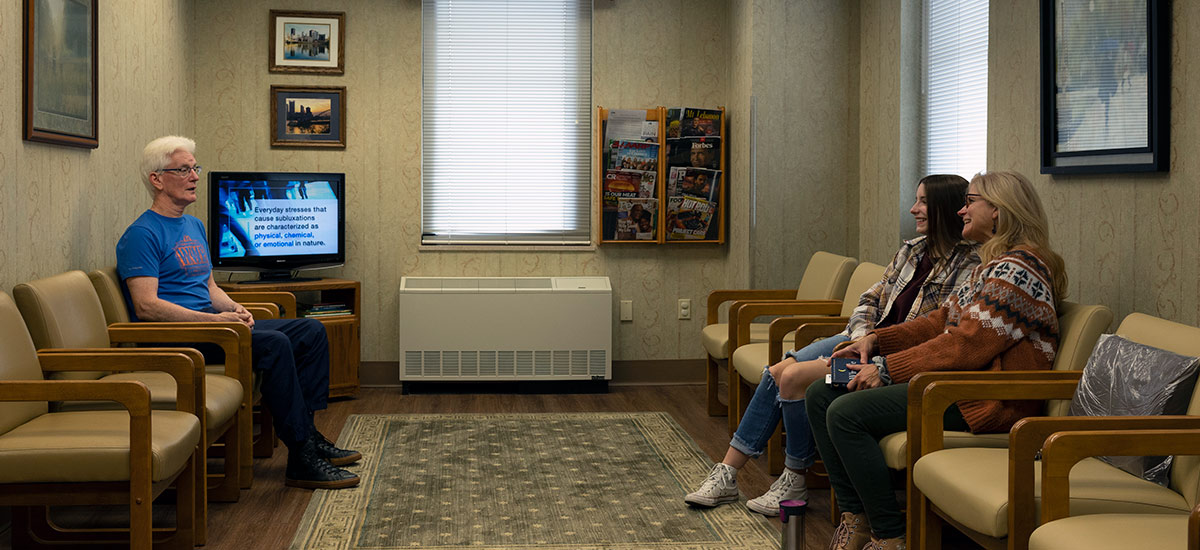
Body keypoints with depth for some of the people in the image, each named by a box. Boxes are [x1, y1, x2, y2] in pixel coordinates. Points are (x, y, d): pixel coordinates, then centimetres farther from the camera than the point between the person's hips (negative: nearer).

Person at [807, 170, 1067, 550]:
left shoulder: (1017, 268, -14)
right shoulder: (994, 265, 20)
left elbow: (968, 344, -21)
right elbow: (942, 320, 18)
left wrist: (887, 370, -18)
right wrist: (876, 340, 5)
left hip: (989, 398, -11)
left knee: (846, 413, -24)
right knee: (821, 394, 3)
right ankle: (855, 518, -2)